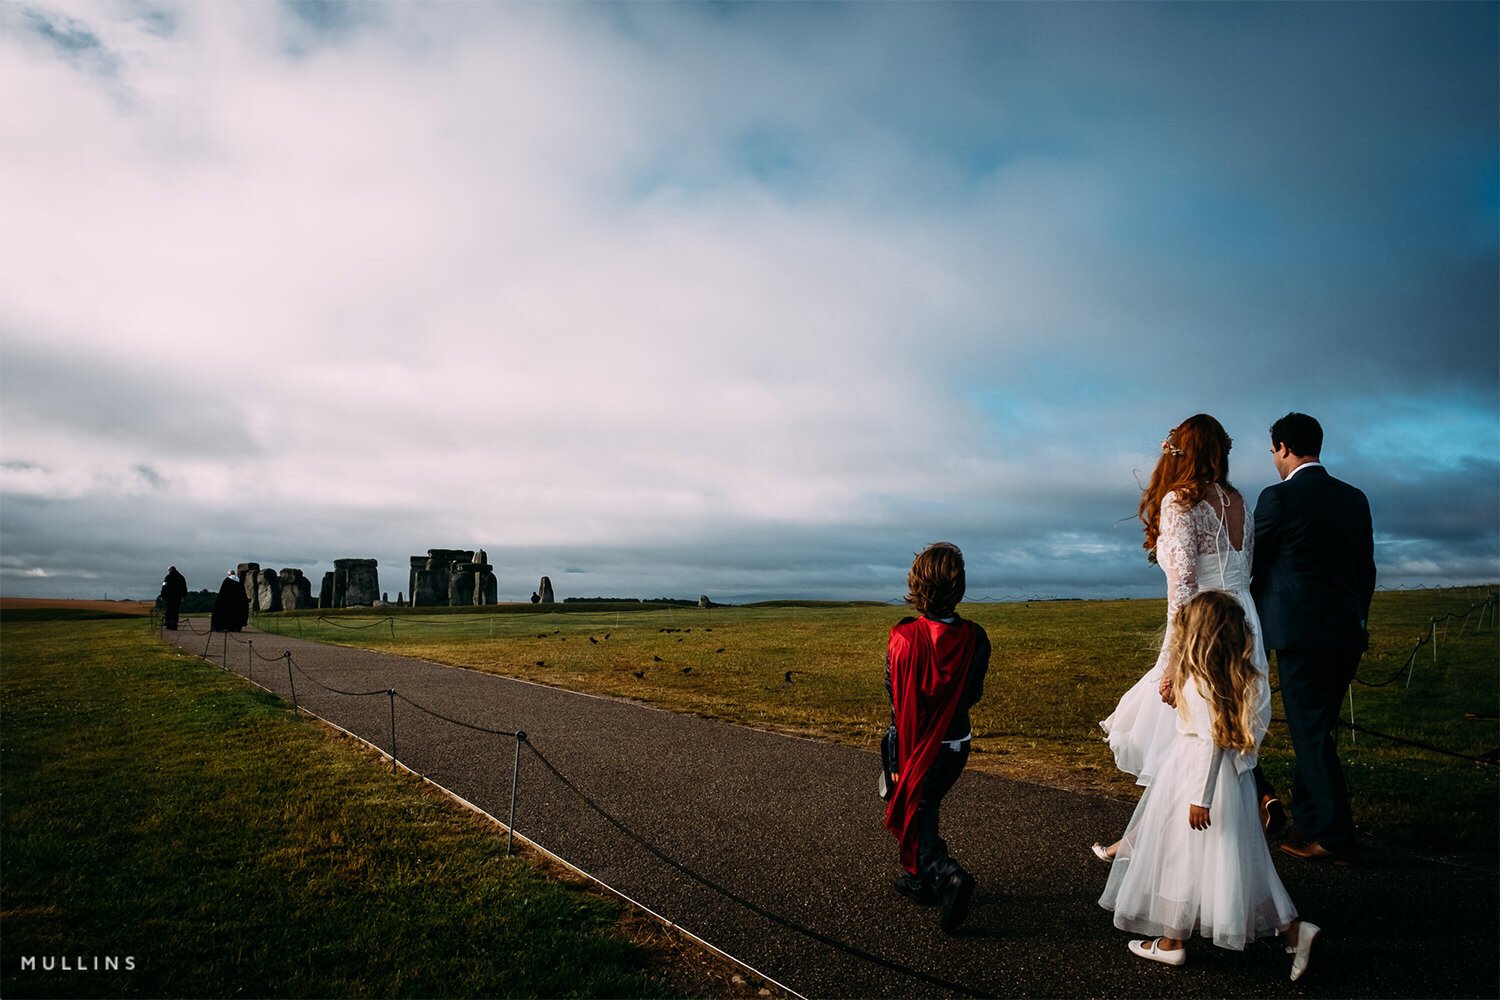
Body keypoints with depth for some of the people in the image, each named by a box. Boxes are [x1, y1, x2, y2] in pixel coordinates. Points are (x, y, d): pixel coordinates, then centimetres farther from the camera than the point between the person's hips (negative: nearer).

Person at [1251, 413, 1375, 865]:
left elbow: (1252, 565, -2)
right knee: (1316, 730, 17)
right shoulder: (1354, 498, 11)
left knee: (1311, 734, 0)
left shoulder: (1278, 497, -10)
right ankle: (1305, 816, 28)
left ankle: (1336, 840, 3)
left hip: (1300, 632, -7)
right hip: (1347, 633, 7)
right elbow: (1366, 570, 15)